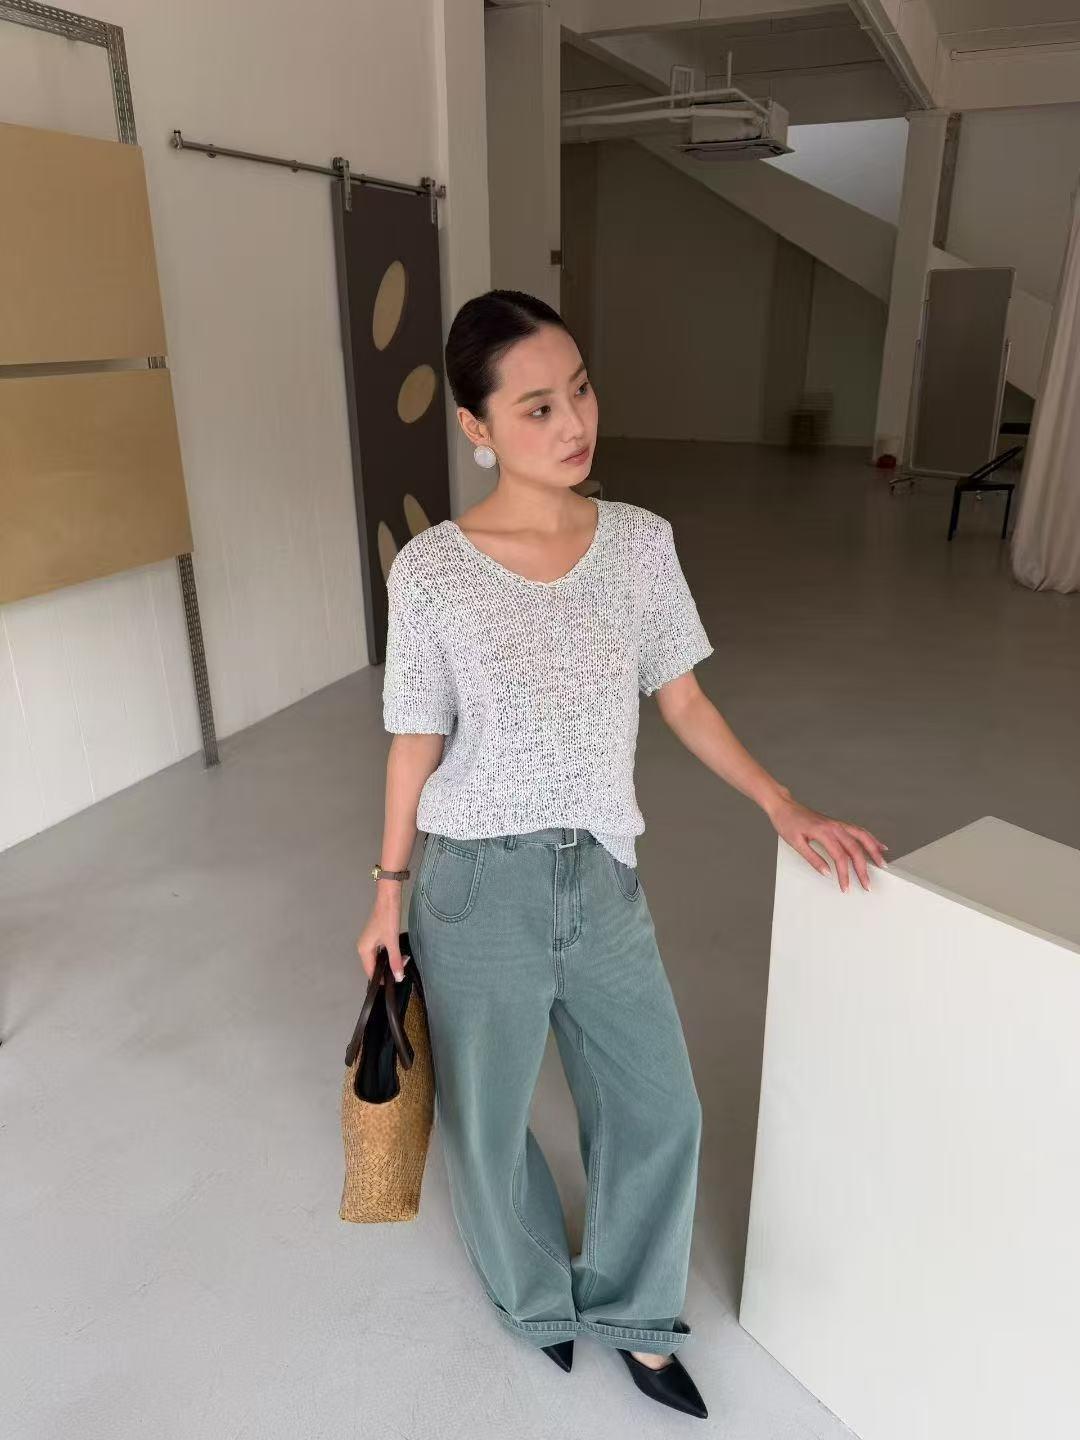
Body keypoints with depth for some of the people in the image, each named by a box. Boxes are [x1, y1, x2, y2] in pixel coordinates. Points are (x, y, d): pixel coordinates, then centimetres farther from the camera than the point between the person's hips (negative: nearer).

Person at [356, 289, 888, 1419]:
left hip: (603, 875, 3)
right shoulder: (431, 571, -14)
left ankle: (630, 1314, 45)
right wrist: (388, 892, 1)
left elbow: (682, 700, 4)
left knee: (659, 1108, 15)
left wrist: (781, 803, -3)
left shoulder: (641, 542, -5)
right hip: (482, 888, -3)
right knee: (489, 1117, 18)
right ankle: (535, 1294, 51)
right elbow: (417, 744, -5)